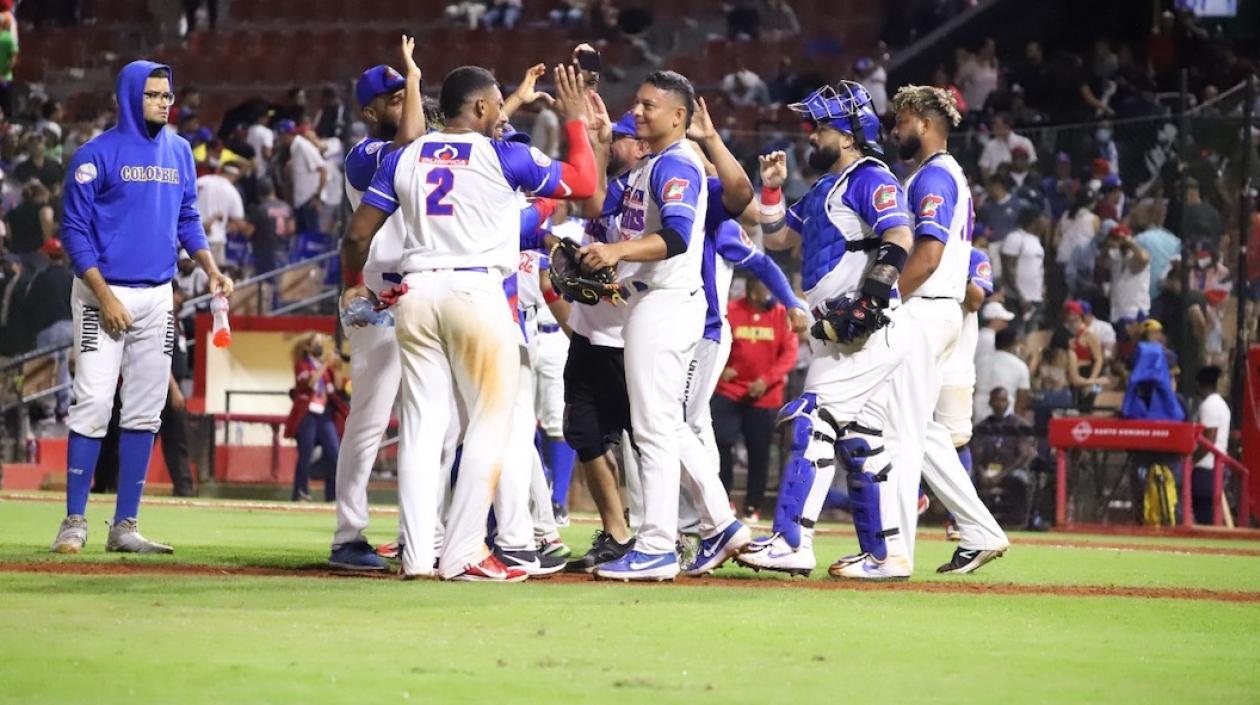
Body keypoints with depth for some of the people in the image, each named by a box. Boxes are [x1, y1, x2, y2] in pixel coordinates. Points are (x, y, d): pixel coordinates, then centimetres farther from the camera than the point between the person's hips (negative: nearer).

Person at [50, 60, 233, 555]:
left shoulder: (179, 152, 10)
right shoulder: (97, 155, -7)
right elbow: (75, 231, -8)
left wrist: (211, 269, 0)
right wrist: (105, 296, -16)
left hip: (157, 296, 6)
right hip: (104, 295, -6)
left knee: (145, 413, 5)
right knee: (93, 406, -10)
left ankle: (125, 526, 10)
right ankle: (74, 522, -5)